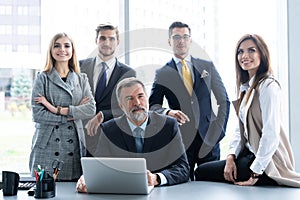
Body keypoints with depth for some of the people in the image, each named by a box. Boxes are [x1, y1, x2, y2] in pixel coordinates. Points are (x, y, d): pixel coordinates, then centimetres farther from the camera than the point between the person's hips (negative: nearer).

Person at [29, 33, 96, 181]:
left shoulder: (82, 79, 11)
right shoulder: (42, 78, 3)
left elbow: (91, 109, -3)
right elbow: (37, 114, -6)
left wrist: (58, 110, -10)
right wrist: (70, 115, -8)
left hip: (74, 145, 2)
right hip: (47, 146, -2)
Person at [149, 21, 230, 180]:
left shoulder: (207, 66, 9)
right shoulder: (162, 73, 5)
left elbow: (224, 100, 12)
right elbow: (153, 105, 1)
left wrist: (220, 128, 4)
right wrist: (168, 112, -19)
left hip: (208, 138, 1)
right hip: (180, 140, -1)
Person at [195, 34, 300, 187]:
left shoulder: (268, 86, -16)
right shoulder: (246, 87, 13)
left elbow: (271, 134, -21)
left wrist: (255, 173, -19)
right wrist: (231, 156, -2)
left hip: (267, 161, -9)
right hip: (250, 153, 9)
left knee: (201, 172, -9)